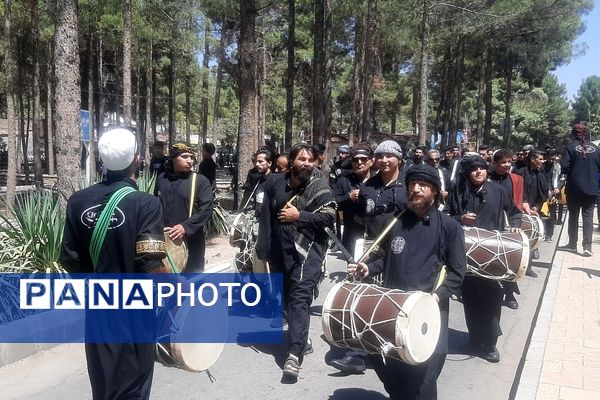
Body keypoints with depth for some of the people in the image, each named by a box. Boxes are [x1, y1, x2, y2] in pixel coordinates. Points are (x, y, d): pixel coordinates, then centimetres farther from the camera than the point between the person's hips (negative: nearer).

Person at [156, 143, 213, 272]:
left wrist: (186, 227, -25)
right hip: (164, 239, 4)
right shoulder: (162, 179, 9)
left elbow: (206, 209, -13)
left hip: (190, 241, -4)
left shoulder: (200, 181, -5)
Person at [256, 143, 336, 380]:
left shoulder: (319, 187, -7)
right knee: (288, 297, 16)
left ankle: (294, 354, -14)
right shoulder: (275, 182, 5)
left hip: (307, 250, -5)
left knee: (300, 298, -14)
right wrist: (264, 250, 8)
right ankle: (302, 340, 35)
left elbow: (329, 217, -15)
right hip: (281, 251, 6)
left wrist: (299, 215, -18)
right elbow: (266, 217, 9)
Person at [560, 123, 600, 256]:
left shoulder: (571, 146, -8)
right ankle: (587, 245, -4)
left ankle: (572, 244, 19)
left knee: (573, 215, 12)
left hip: (574, 187, -2)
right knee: (588, 216, 5)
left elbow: (565, 167, -14)